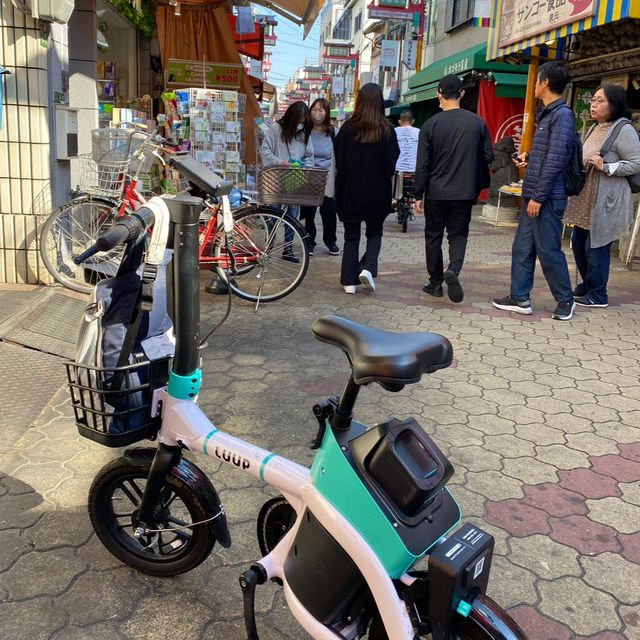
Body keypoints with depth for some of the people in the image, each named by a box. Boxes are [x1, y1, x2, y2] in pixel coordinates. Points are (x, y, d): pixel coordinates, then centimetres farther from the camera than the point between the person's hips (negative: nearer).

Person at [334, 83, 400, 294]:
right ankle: (368, 268, -3)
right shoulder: (387, 130, -7)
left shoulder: (347, 129, -7)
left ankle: (349, 281, 10)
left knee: (351, 236, 10)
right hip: (378, 191, 0)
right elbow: (393, 159, -2)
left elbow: (338, 160, 0)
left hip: (350, 191, 0)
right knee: (375, 233, 18)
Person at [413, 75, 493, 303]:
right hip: (464, 192, 1)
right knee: (458, 235, 10)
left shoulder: (430, 125, -6)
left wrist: (418, 195, 0)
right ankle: (453, 269, -16)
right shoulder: (477, 122, -1)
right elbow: (488, 156, 4)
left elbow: (422, 164, -6)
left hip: (436, 192, -1)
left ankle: (436, 282, 16)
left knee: (434, 236, 11)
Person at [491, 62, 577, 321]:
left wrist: (539, 197, -20)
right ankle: (519, 298, 18)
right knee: (522, 248, 10)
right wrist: (529, 156, 9)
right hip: (533, 195, 9)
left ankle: (565, 299, 14)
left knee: (548, 250, -1)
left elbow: (555, 159, -19)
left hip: (547, 197, -9)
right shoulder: (547, 114, 16)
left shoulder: (562, 115, -13)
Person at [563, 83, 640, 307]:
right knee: (579, 244, 15)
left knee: (596, 247, -3)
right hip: (585, 196, 9)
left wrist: (606, 167, -22)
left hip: (605, 199, -9)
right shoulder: (596, 127, 14)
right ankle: (587, 285, 32)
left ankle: (597, 296, 9)